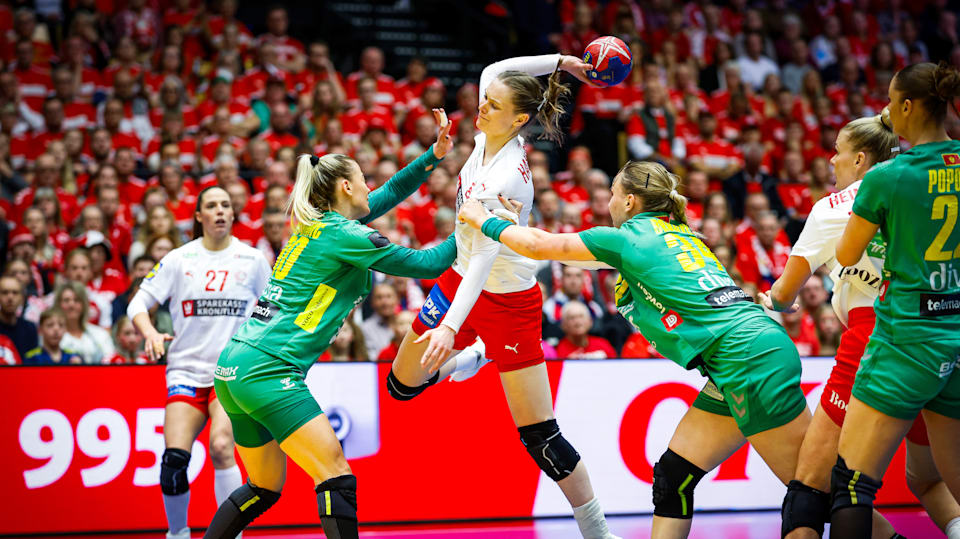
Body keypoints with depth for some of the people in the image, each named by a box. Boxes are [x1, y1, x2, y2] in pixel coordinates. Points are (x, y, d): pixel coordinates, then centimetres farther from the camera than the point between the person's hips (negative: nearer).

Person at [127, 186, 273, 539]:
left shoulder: (252, 259, 5)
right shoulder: (178, 259, 5)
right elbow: (139, 303, 6)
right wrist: (150, 333, -12)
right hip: (186, 370, 1)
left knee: (221, 447, -24)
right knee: (174, 457, -14)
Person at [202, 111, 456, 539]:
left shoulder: (318, 223, 18)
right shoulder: (345, 235, -6)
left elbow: (390, 193, 29)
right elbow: (425, 264, 0)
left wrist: (434, 155, 23)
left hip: (235, 364, 10)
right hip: (267, 370, -10)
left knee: (264, 489, 18)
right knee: (338, 481, -12)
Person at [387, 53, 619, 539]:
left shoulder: (508, 180, -30)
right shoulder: (488, 135, -8)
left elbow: (485, 257, -36)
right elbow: (493, 72, 10)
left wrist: (452, 325, -44)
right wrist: (558, 61, 2)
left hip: (506, 301, -8)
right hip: (459, 280, 8)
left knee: (541, 439, -7)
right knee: (401, 387, 17)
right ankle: (476, 355, 43)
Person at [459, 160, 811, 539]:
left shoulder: (627, 237, -1)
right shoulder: (678, 234, 22)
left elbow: (538, 246, 5)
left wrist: (485, 221, 18)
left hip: (750, 358, -8)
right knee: (671, 475, 7)